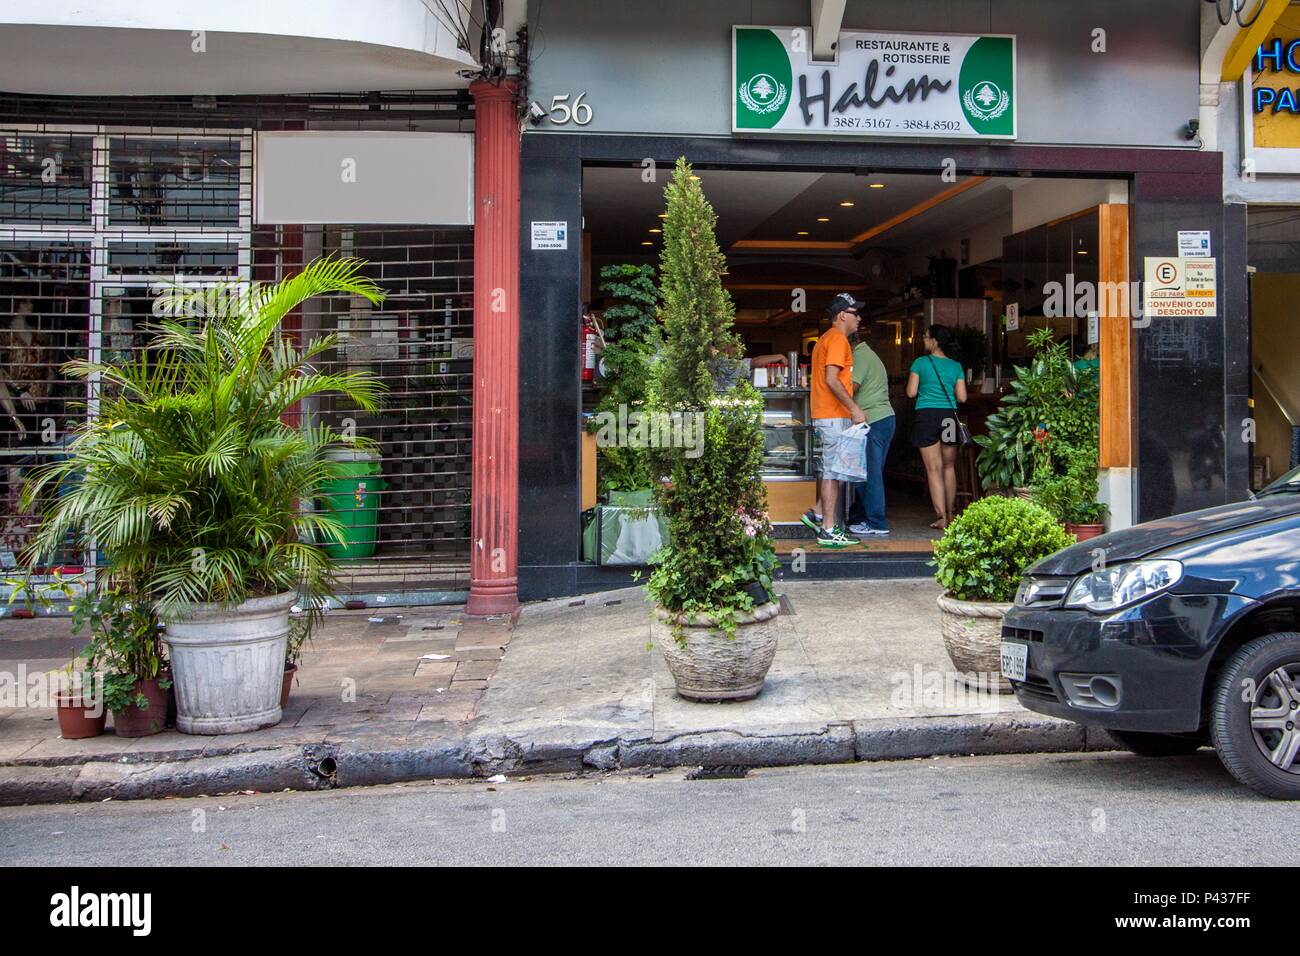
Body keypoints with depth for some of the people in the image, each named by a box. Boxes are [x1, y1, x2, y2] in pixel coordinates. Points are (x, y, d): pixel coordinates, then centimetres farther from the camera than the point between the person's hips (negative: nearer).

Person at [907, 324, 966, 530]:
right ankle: (950, 514, 21)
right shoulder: (956, 366, 6)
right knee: (949, 467, 15)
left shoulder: (920, 363, -2)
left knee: (934, 469, -2)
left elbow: (911, 392, -3)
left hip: (926, 415, -3)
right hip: (949, 416, 3)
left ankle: (941, 517, -8)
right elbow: (961, 397, 3)